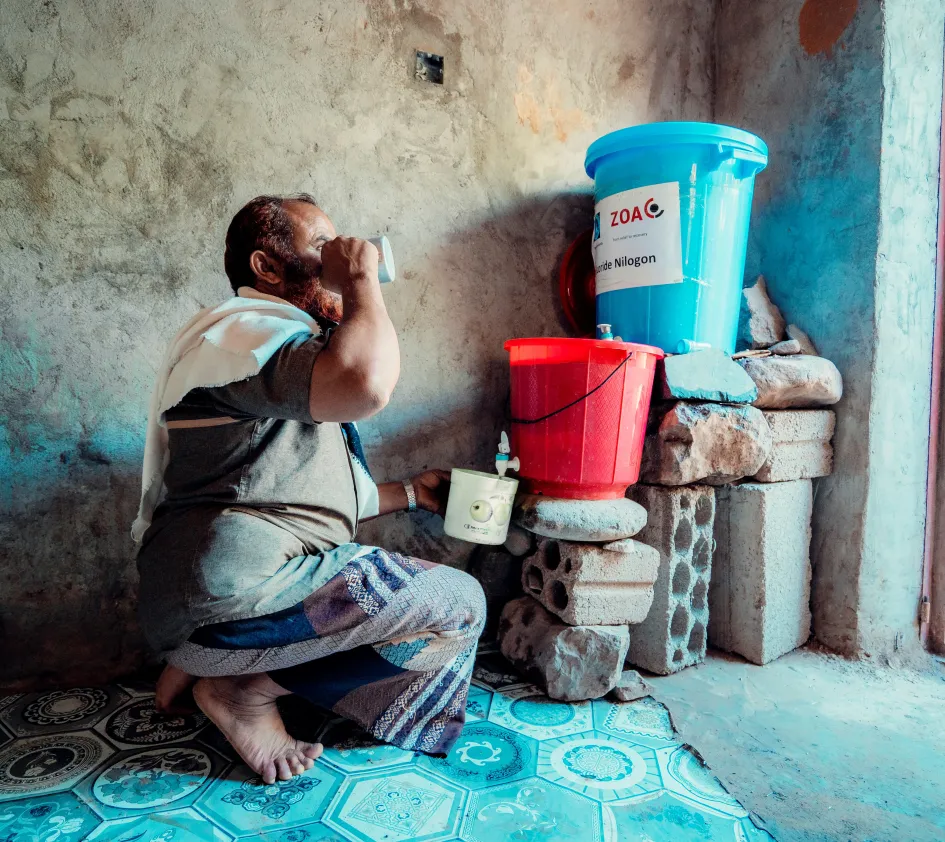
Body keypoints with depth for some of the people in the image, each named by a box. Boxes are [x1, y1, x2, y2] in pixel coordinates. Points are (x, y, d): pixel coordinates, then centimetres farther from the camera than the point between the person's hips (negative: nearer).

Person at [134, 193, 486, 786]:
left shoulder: (282, 345, 22)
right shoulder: (247, 327, -12)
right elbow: (365, 384, -36)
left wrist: (409, 493, 21)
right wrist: (362, 279, -17)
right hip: (232, 594, -10)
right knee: (460, 604, -10)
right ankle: (250, 689, -4)